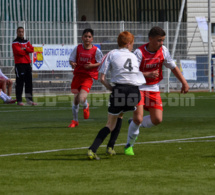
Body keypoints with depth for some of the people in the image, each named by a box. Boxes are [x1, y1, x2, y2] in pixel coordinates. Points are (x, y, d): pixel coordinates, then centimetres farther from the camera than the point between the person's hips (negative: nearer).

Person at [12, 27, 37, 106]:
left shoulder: (27, 42, 18)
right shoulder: (15, 43, -2)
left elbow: (32, 49, 4)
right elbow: (19, 52, -15)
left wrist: (24, 49, -12)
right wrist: (27, 50, -1)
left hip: (27, 63, 7)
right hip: (19, 64, -6)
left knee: (29, 82, 6)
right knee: (19, 83, -6)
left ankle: (29, 100, 11)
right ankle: (19, 100, -4)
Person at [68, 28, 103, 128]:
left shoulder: (96, 50, -4)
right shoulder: (77, 48, 3)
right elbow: (71, 59, 9)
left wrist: (92, 65, -14)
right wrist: (72, 64, -15)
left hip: (88, 77, -3)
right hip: (78, 75, 3)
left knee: (81, 98, -20)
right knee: (76, 99, 6)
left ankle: (86, 106, 19)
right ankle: (75, 120, 25)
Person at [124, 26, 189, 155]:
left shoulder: (163, 51, -3)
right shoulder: (140, 53, -19)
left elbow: (173, 67, 9)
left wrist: (184, 82, 5)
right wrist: (148, 74, -34)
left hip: (154, 89, 5)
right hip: (138, 88, -5)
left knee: (157, 120, -4)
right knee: (138, 118, -16)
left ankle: (135, 125, 26)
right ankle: (129, 146, 5)